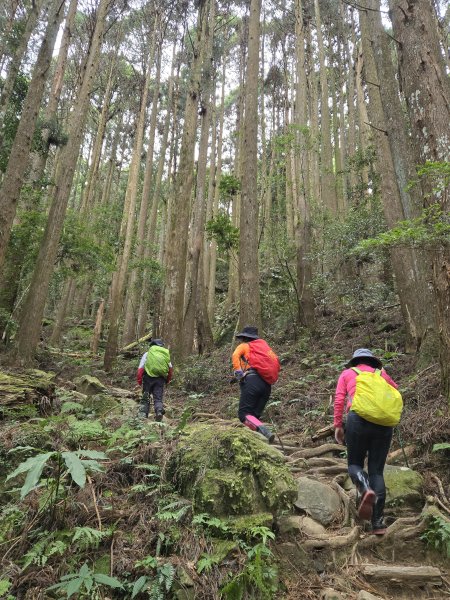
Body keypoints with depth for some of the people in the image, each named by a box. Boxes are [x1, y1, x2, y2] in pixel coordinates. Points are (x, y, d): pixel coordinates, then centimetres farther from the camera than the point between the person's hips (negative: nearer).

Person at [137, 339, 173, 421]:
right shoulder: (165, 354, 12)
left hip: (148, 377, -1)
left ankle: (143, 415, 8)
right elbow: (171, 368, 12)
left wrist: (139, 380, 4)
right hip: (160, 379, 1)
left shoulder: (147, 354, 6)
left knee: (145, 398, 13)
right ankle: (159, 411, -16)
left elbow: (140, 369, -2)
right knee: (158, 398, 6)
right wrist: (167, 380, 22)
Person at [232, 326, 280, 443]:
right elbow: (276, 362, 18)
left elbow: (235, 356, -6)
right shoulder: (264, 346, 30)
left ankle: (264, 432, -31)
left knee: (244, 414, -10)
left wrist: (238, 372, -6)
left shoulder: (244, 346, 15)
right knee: (255, 415, 10)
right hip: (267, 385, 6)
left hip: (252, 381, -6)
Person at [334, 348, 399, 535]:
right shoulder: (381, 374, 22)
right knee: (377, 471, 10)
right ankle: (378, 521, 3)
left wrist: (338, 425, 6)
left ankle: (365, 489, -18)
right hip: (384, 422, 2)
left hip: (358, 418, -2)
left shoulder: (347, 374, 17)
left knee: (355, 463, 13)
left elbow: (339, 400, 6)